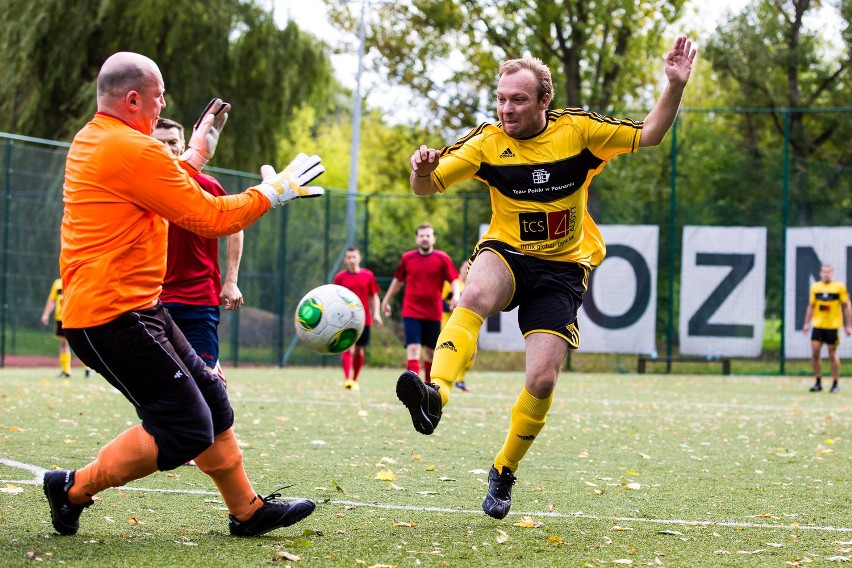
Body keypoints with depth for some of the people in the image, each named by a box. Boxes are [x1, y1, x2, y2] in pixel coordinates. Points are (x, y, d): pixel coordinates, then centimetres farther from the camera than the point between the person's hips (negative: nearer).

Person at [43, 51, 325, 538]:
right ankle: (73, 490, 1)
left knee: (209, 399, 15)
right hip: (115, 316, -11)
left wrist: (195, 155, 29)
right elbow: (211, 218, -15)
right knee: (184, 429, -10)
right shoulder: (131, 149, -18)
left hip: (137, 308, 11)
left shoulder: (91, 140, 14)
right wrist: (273, 192, -2)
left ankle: (248, 510, 22)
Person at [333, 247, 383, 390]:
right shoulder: (340, 277, 3)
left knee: (359, 350, 8)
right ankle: (347, 379, -23)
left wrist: (376, 314, -1)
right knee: (348, 348, -16)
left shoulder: (368, 275, 5)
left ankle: (354, 380, 21)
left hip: (364, 319, 2)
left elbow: (374, 297, 10)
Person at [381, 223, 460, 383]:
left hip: (433, 313, 1)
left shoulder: (442, 259, 0)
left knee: (430, 351, 12)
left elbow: (454, 280, -2)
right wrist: (386, 300, 24)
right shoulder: (407, 258, 4)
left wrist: (456, 295, -22)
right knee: (413, 348, -13)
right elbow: (398, 280, 17)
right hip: (411, 312, -1)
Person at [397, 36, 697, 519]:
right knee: (477, 293, -38)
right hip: (507, 254, 0)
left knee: (543, 380, -9)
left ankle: (504, 471, 16)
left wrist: (676, 86, -15)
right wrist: (423, 167, -27)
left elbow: (649, 135, 0)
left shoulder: (577, 130, -7)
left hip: (563, 268, 0)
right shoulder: (488, 142, -6)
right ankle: (435, 395, -54)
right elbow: (426, 187, -4)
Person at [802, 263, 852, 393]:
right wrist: (807, 323, 11)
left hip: (833, 325, -3)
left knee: (833, 354, 1)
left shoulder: (839, 287, -3)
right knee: (815, 353, -3)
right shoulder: (815, 287, 7)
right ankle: (818, 382, 8)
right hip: (818, 325, 3)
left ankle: (836, 384, 11)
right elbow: (811, 306, 15)